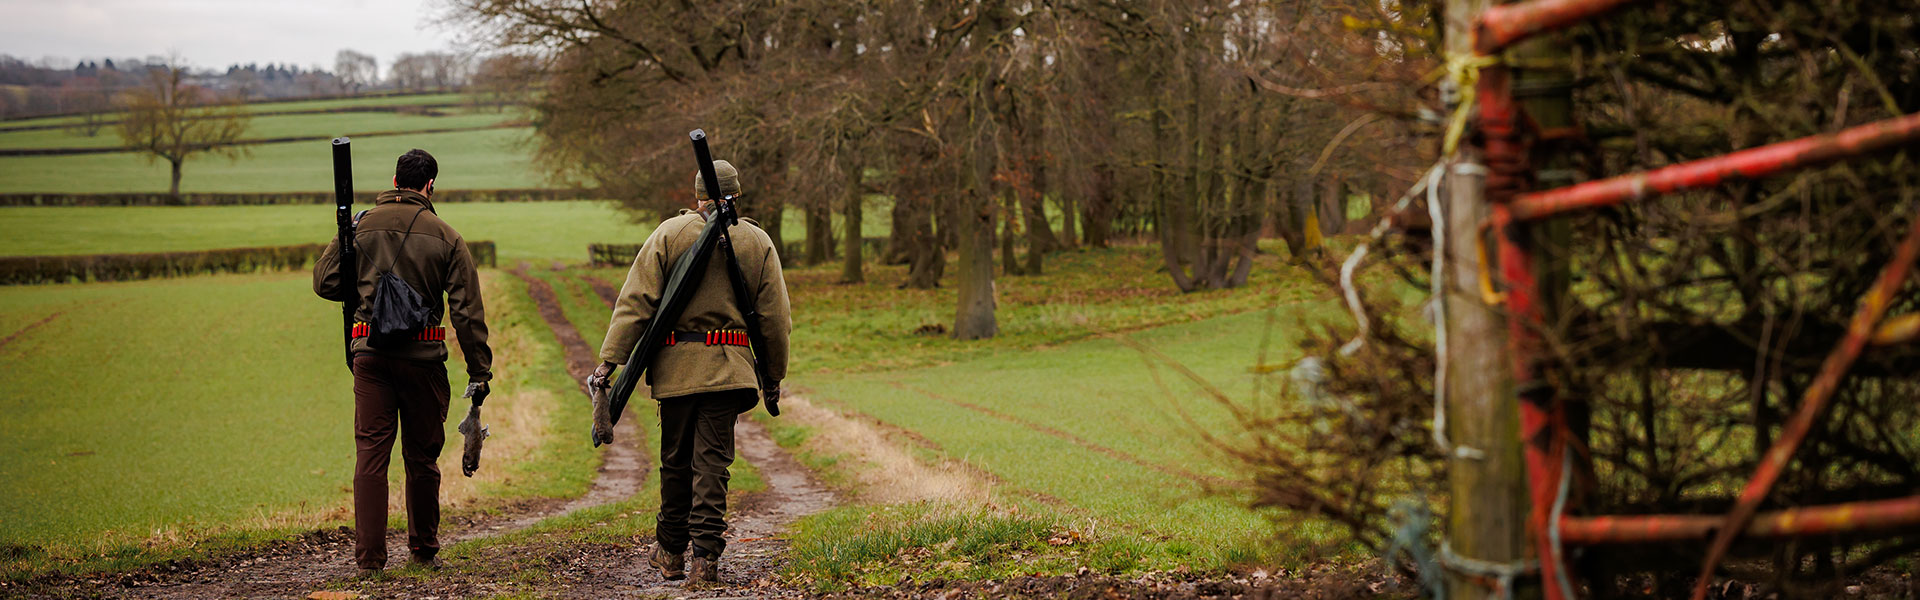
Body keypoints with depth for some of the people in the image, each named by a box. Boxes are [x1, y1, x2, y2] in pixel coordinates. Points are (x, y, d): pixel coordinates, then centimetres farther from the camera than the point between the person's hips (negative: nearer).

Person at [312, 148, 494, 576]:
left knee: (370, 454, 2)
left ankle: (369, 557, -2)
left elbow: (325, 282, 4)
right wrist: (480, 371, 3)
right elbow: (467, 312, -2)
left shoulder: (361, 225, 3)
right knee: (422, 456, 12)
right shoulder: (446, 238, 1)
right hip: (424, 357, 0)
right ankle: (424, 550, 23)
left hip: (370, 353, 1)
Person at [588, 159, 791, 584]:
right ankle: (706, 556, -5)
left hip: (676, 365, 0)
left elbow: (636, 301, -5)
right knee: (712, 461, 1)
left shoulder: (669, 234, 1)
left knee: (675, 461, 11)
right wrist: (774, 374, 16)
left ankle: (671, 552, 23)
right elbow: (775, 317, 6)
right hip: (729, 368, 0)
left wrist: (610, 359, -6)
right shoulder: (758, 242, 4)